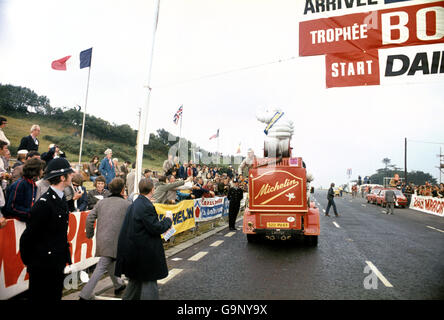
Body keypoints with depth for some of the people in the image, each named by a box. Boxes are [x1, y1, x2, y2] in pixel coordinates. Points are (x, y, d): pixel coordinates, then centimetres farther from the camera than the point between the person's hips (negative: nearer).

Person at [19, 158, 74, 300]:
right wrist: (29, 262, -6)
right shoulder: (44, 203, -22)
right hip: (43, 267, -8)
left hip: (58, 265, 8)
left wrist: (65, 256, 12)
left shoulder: (61, 200, 7)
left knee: (56, 296, 19)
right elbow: (27, 237, -17)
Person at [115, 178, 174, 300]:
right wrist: (168, 219, -6)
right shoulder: (147, 207, -22)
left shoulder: (134, 204, 8)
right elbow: (155, 228, -21)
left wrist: (163, 224, 12)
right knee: (149, 281, 2)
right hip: (145, 252, -9)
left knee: (136, 279, 24)